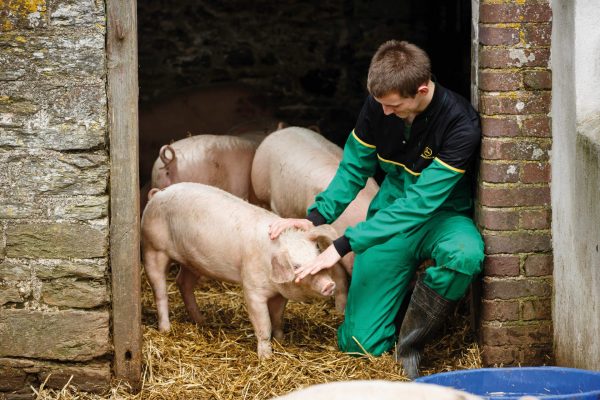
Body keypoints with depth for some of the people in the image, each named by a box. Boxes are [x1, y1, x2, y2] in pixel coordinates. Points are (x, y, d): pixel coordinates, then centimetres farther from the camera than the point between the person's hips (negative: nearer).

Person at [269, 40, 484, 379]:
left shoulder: (461, 125, -27)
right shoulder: (378, 104, -11)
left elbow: (420, 203, -30)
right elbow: (354, 168, 3)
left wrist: (343, 246, -33)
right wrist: (316, 218, -15)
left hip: (442, 215, -3)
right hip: (391, 216, 3)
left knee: (467, 256, -42)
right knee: (358, 344, -5)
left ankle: (410, 343, -19)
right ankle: (402, 293, 28)